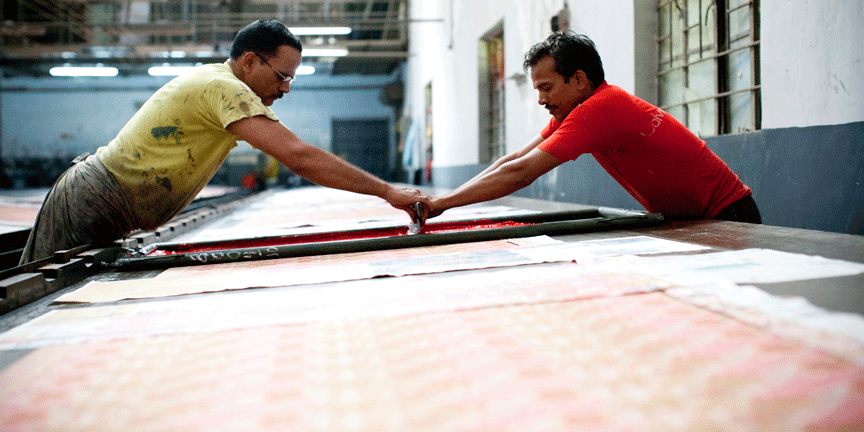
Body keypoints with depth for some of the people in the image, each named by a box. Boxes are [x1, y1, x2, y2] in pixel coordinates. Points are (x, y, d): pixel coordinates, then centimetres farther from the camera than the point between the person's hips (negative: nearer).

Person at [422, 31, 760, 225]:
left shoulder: (599, 108, -28)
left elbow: (519, 174, -31)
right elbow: (514, 159, 2)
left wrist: (438, 203, -27)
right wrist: (444, 201, -6)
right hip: (686, 219, 8)